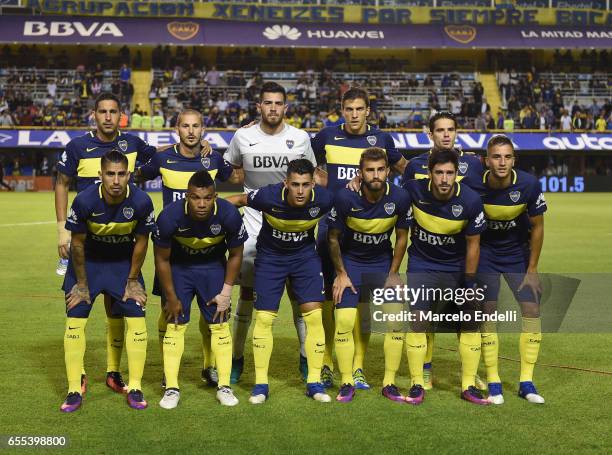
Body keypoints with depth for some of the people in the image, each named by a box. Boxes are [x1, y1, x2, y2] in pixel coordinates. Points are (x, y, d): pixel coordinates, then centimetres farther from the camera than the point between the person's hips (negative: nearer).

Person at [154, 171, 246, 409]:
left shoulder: (229, 215, -28)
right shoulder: (169, 217, -31)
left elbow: (235, 255, -9)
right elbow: (162, 259, -14)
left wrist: (226, 292, -8)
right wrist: (171, 297, -8)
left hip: (213, 266, 1)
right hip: (179, 266, -1)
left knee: (220, 324, -2)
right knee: (174, 324, -6)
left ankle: (224, 386, 7)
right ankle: (171, 388, 2)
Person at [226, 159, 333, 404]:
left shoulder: (323, 200, -24)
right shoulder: (268, 196, -29)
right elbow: (239, 200, -8)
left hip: (305, 255, 1)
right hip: (270, 256, -1)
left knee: (314, 316, -6)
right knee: (263, 318, -3)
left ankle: (314, 383, 6)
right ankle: (260, 384, 9)